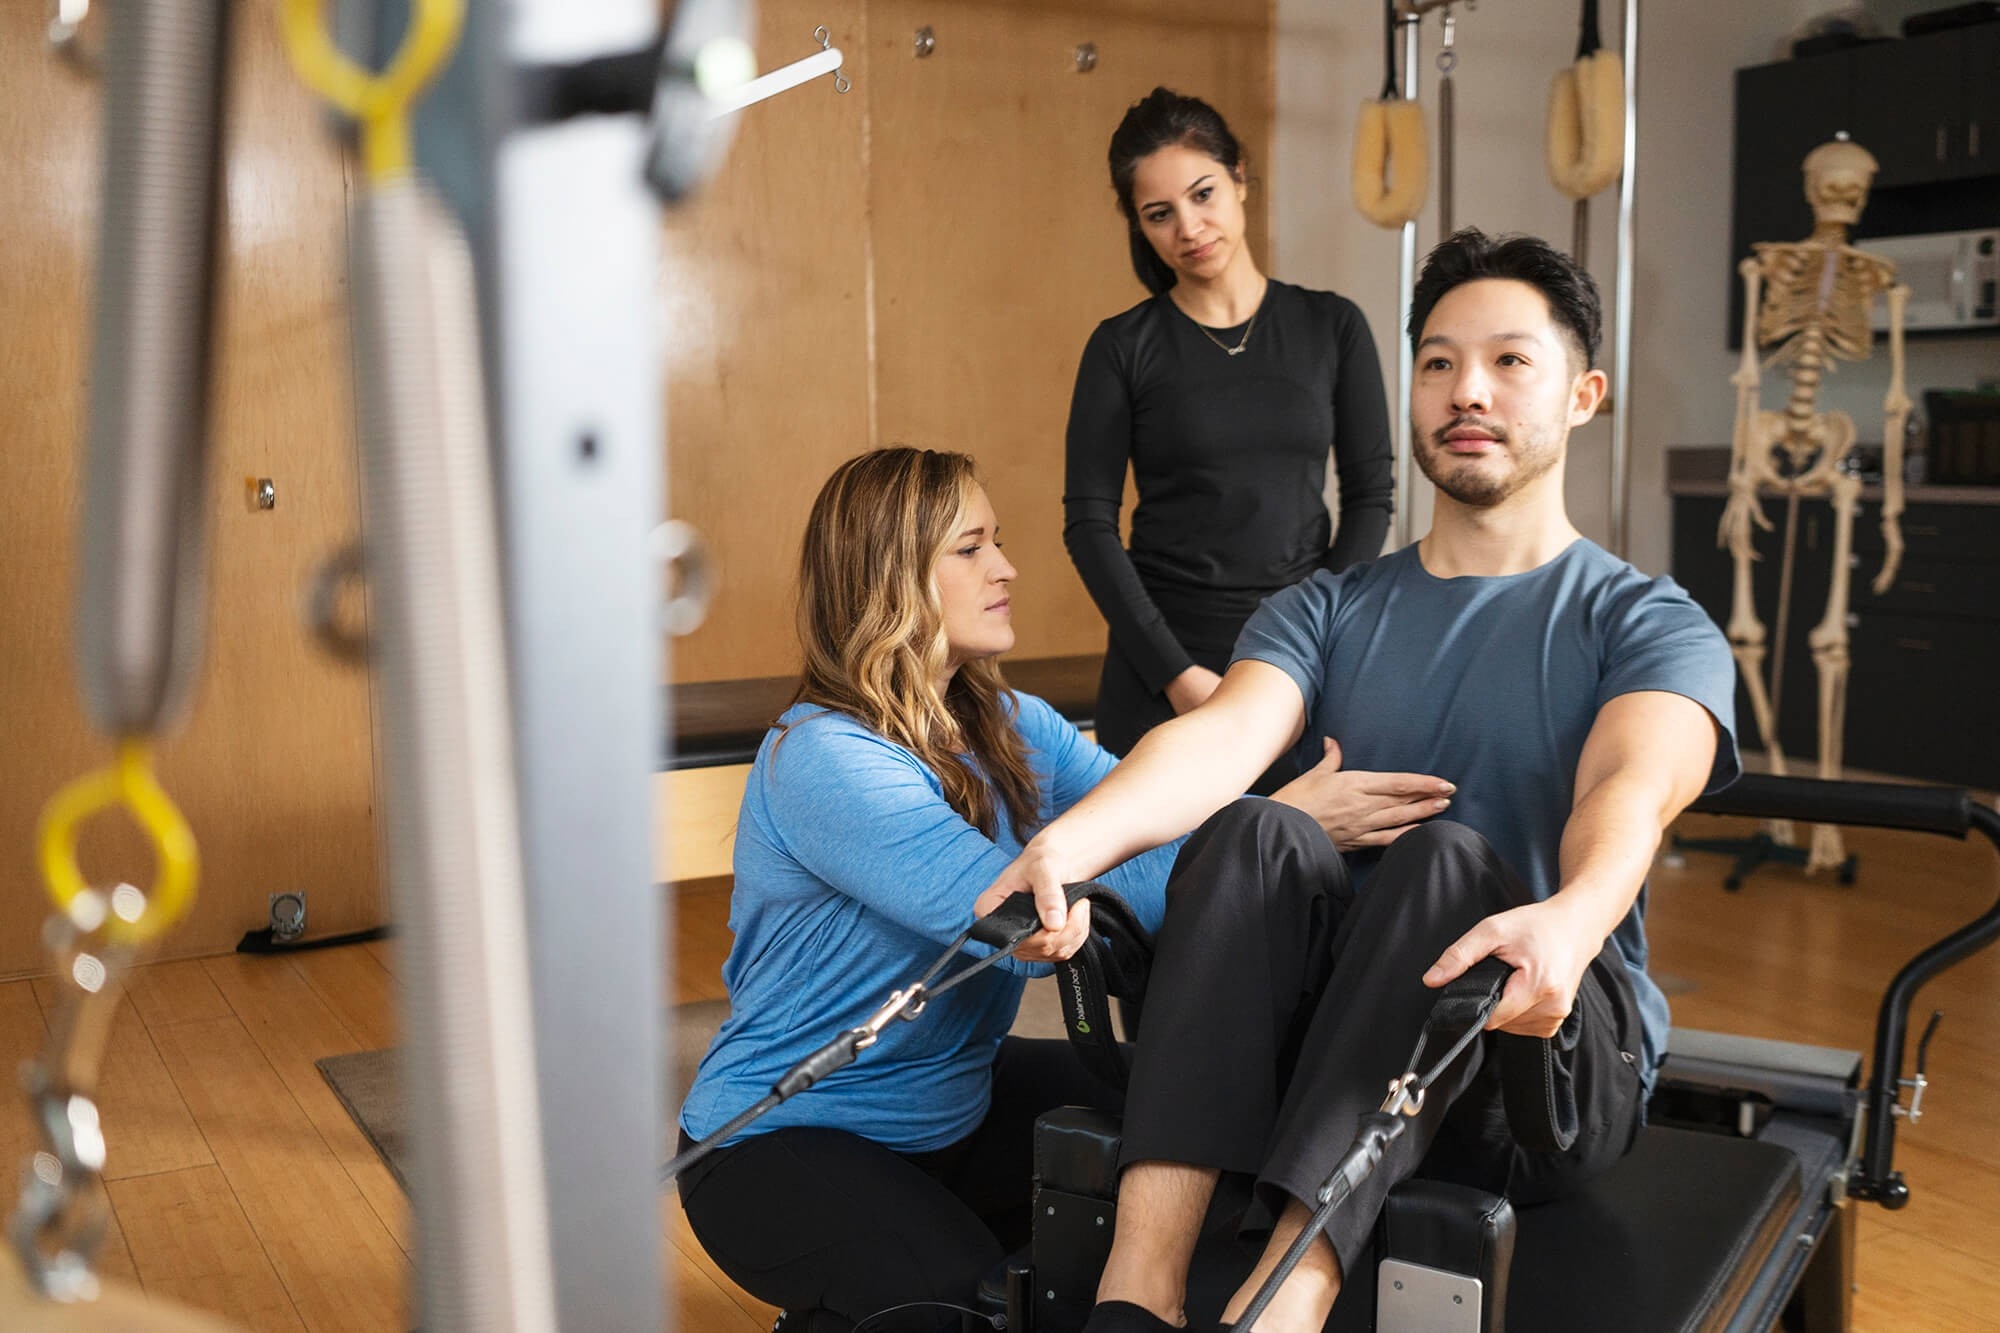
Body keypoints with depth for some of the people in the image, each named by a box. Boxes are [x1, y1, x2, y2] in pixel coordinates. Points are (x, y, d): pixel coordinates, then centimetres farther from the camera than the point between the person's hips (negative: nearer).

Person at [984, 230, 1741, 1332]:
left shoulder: (1653, 626, 3)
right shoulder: (1323, 612, 12)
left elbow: (1632, 789, -21)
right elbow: (1226, 732, -11)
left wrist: (1567, 923, -45)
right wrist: (1079, 837, -34)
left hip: (1553, 1061, -2)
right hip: (1317, 1035, 3)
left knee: (1448, 856, -32)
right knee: (1253, 836, -26)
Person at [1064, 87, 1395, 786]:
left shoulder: (1332, 327, 4)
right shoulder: (1123, 348, -1)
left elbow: (1371, 495, 5)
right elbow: (1089, 523, -5)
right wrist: (1177, 672, -11)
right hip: (1161, 658, -1)